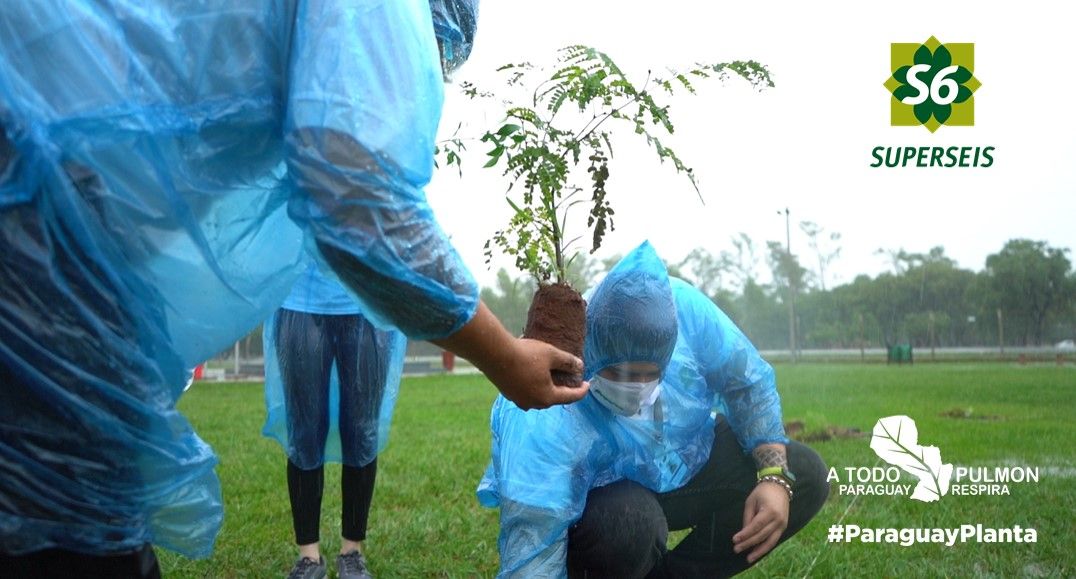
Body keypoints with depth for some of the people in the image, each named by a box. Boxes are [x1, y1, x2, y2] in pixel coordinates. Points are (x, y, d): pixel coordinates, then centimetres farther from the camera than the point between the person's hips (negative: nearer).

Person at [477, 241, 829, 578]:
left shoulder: (683, 306, -27)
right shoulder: (545, 425, -39)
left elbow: (747, 382, -10)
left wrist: (775, 476, -21)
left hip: (681, 465, 6)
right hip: (589, 499, -5)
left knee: (804, 476, -10)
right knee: (629, 522, -39)